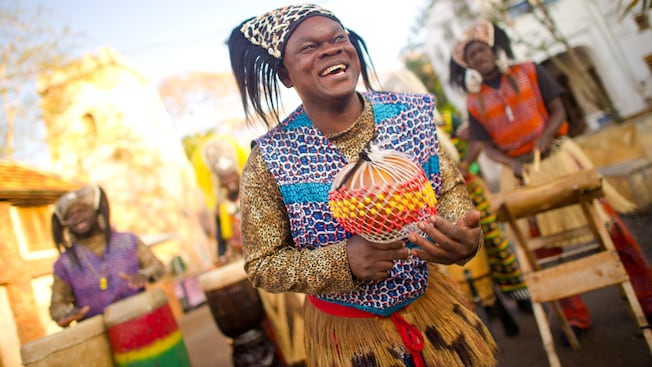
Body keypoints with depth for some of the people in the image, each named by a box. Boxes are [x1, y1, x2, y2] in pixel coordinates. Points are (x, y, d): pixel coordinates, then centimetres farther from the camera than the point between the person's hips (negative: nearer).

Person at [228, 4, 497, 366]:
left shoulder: (411, 112, -11)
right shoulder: (269, 161, -19)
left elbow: (450, 189, -1)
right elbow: (260, 265, -13)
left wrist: (462, 237, -24)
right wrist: (344, 262, -30)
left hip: (433, 303, 4)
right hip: (347, 332, -2)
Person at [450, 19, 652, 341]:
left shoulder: (529, 72, 4)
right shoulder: (475, 102, 2)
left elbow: (558, 111, 0)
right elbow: (487, 145, -1)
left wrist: (544, 136, -19)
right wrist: (512, 162, -20)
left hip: (559, 158, 0)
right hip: (522, 174, 1)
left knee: (610, 228, 2)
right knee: (543, 249, 3)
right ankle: (575, 317, 17)